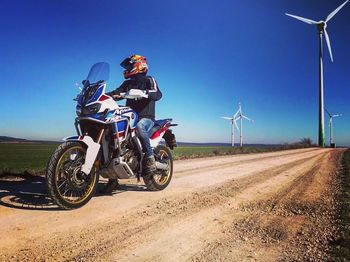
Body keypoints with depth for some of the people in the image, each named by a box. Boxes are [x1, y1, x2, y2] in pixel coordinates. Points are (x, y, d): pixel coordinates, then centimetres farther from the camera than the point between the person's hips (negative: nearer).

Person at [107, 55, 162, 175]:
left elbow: (158, 94, -17)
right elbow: (116, 93, 8)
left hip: (146, 117, -7)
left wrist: (142, 93, -36)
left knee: (139, 127, -39)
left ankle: (150, 158, -33)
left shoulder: (148, 80, 2)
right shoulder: (127, 83, 22)